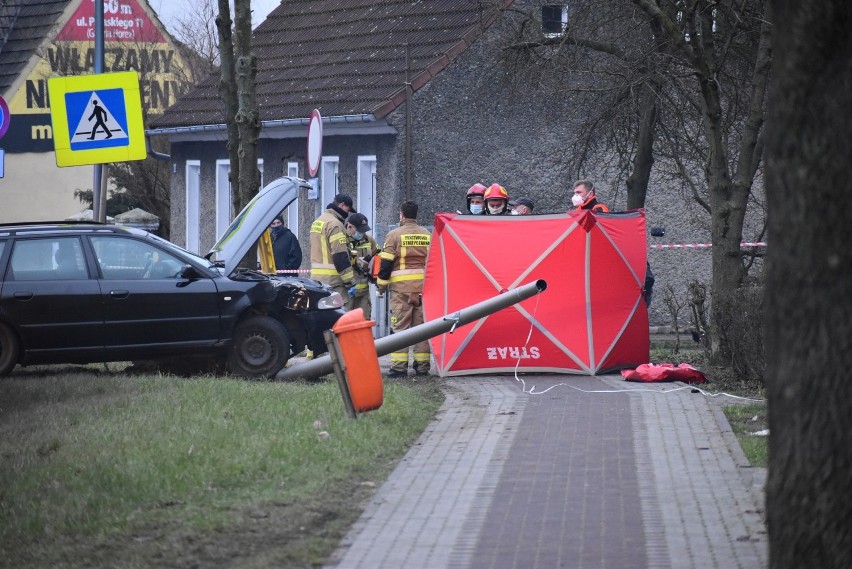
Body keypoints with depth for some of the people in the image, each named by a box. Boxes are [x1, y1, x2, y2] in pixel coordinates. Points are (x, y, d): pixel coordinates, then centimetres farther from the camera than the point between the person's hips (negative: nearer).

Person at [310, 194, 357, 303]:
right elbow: (341, 256, -18)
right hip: (332, 279, -10)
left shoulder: (317, 221, 18)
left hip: (316, 277, 10)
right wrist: (350, 282, -15)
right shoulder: (335, 224, -13)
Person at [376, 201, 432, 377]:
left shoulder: (395, 234, -3)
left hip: (401, 286, -4)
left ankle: (399, 365, -8)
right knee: (422, 325, 8)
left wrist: (381, 285, 4)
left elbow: (386, 263, -5)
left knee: (400, 325, -3)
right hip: (424, 286, 4)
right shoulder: (427, 235, 11)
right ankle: (422, 365, 9)